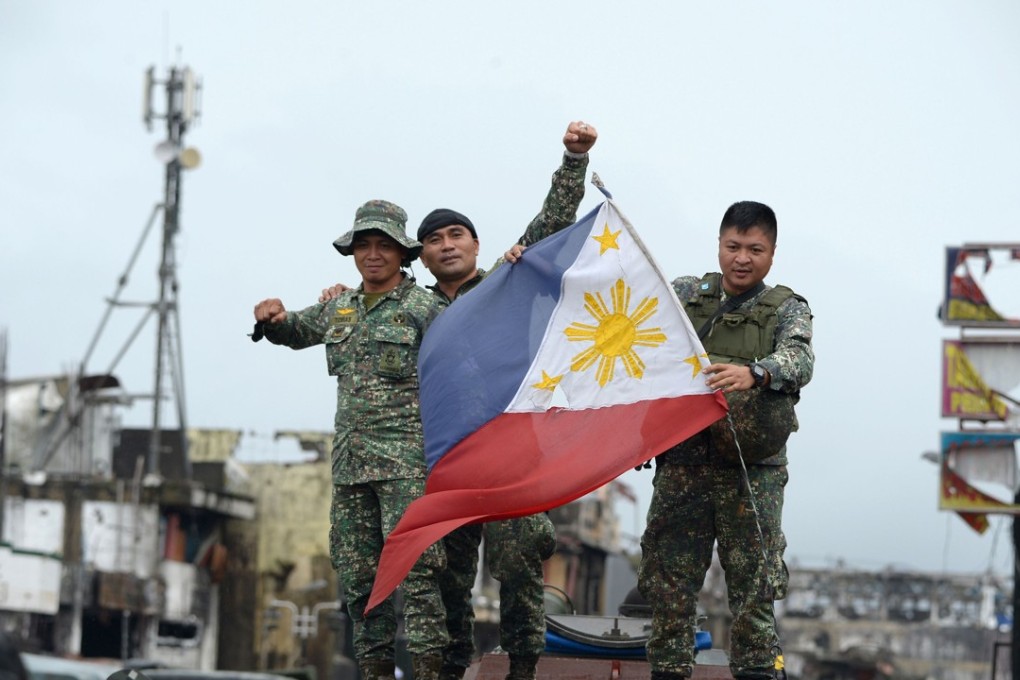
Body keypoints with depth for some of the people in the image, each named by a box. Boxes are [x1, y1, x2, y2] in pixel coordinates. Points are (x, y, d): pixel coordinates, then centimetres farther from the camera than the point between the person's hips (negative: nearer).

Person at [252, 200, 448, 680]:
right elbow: (293, 333, 33)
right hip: (350, 462, 7)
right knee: (358, 575, 6)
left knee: (413, 566, -15)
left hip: (406, 461, -7)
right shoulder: (339, 309, 16)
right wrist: (274, 317, 9)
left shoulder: (423, 309, -2)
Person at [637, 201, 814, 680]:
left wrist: (754, 373, -35)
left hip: (752, 473, -2)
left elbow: (799, 361, -13)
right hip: (682, 465, 2)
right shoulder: (684, 294, 14)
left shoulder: (788, 310, 6)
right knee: (669, 583, 2)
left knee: (754, 587, -3)